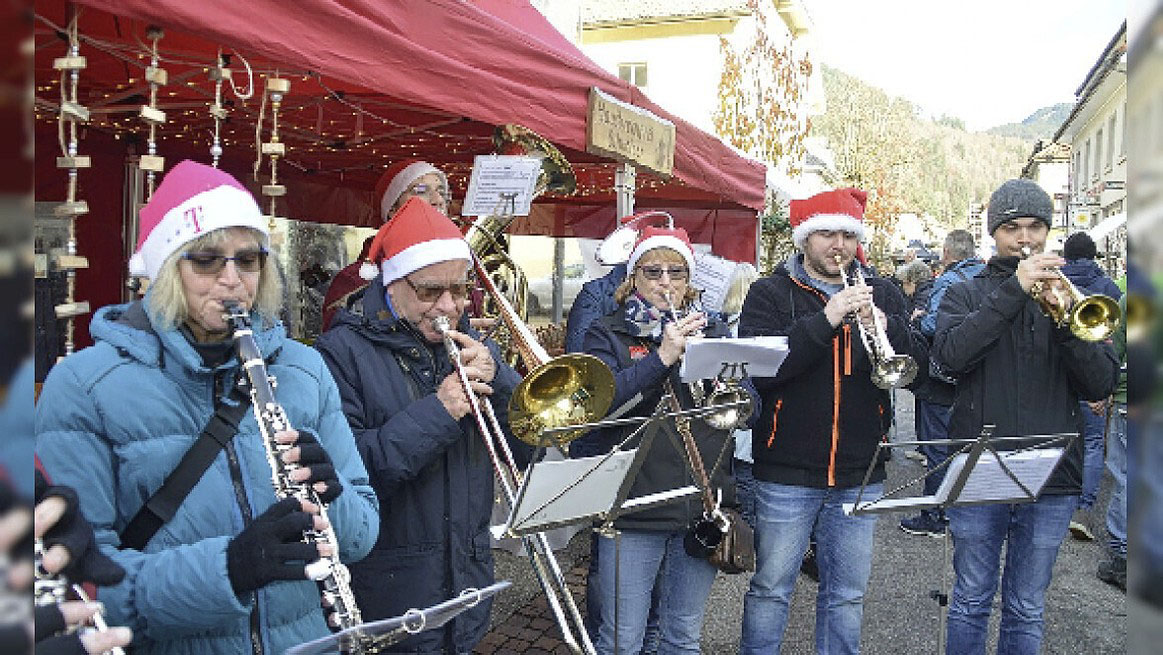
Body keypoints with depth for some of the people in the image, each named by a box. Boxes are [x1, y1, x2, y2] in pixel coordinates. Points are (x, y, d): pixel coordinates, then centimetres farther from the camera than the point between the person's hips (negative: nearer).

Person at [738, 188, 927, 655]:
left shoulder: (881, 295, 8)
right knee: (770, 589, 8)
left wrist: (883, 325, -18)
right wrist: (825, 319, -24)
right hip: (786, 472, -3)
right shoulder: (771, 294, -3)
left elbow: (919, 368, 0)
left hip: (860, 473, 3)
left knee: (847, 594, 15)